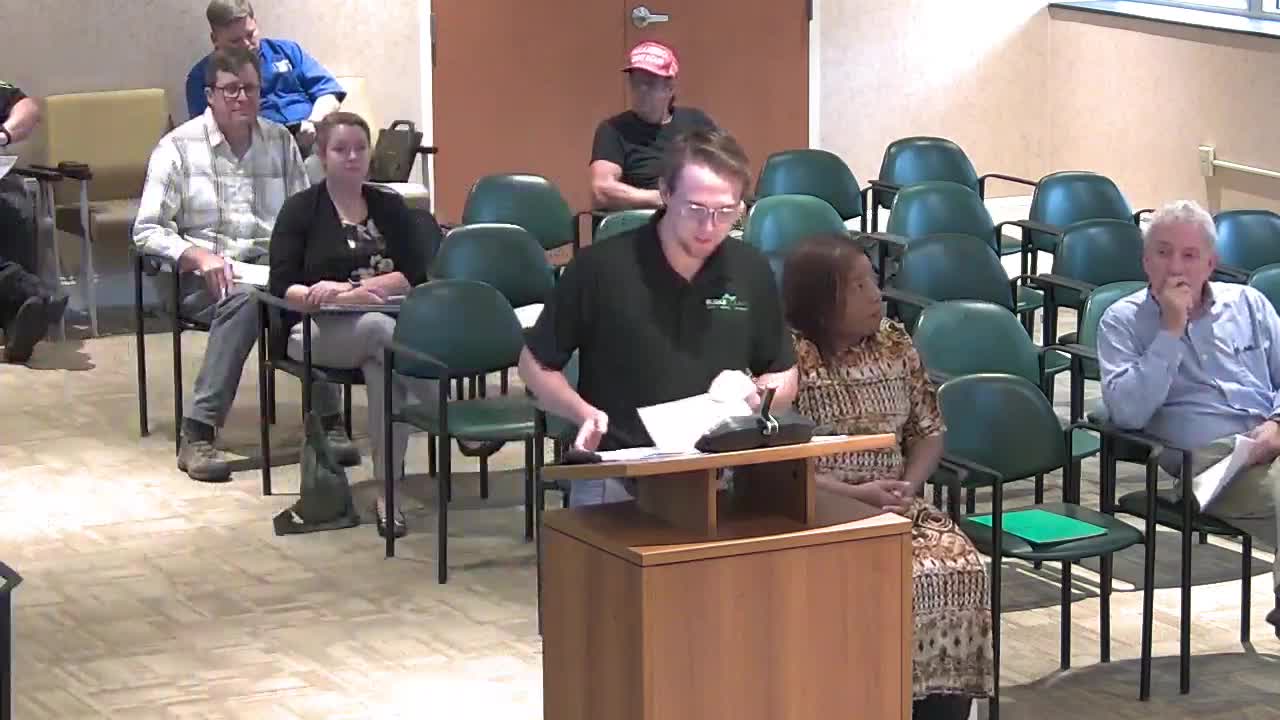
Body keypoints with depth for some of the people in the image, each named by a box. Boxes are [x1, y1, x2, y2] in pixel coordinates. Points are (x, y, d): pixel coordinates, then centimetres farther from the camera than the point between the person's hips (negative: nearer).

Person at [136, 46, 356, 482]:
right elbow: (146, 231, -4)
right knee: (243, 300, -37)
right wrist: (199, 256, -21)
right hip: (200, 273, -3)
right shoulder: (179, 147, 1)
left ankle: (327, 418, -23)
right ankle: (198, 434, -34)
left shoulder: (279, 141, 13)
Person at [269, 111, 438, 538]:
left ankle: (387, 493, -34)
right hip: (319, 330, -2)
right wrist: (345, 296, -19)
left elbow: (416, 275, 4)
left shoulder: (389, 206, 15)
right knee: (382, 328, -37)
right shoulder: (300, 210, 7)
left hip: (386, 317, 2)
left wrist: (353, 289, -13)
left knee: (383, 366, -35)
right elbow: (282, 287, -2)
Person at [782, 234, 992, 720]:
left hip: (894, 505, 5)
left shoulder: (894, 342, 10)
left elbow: (928, 430, 12)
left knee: (960, 569, -19)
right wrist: (854, 495, -19)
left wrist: (908, 487, -7)